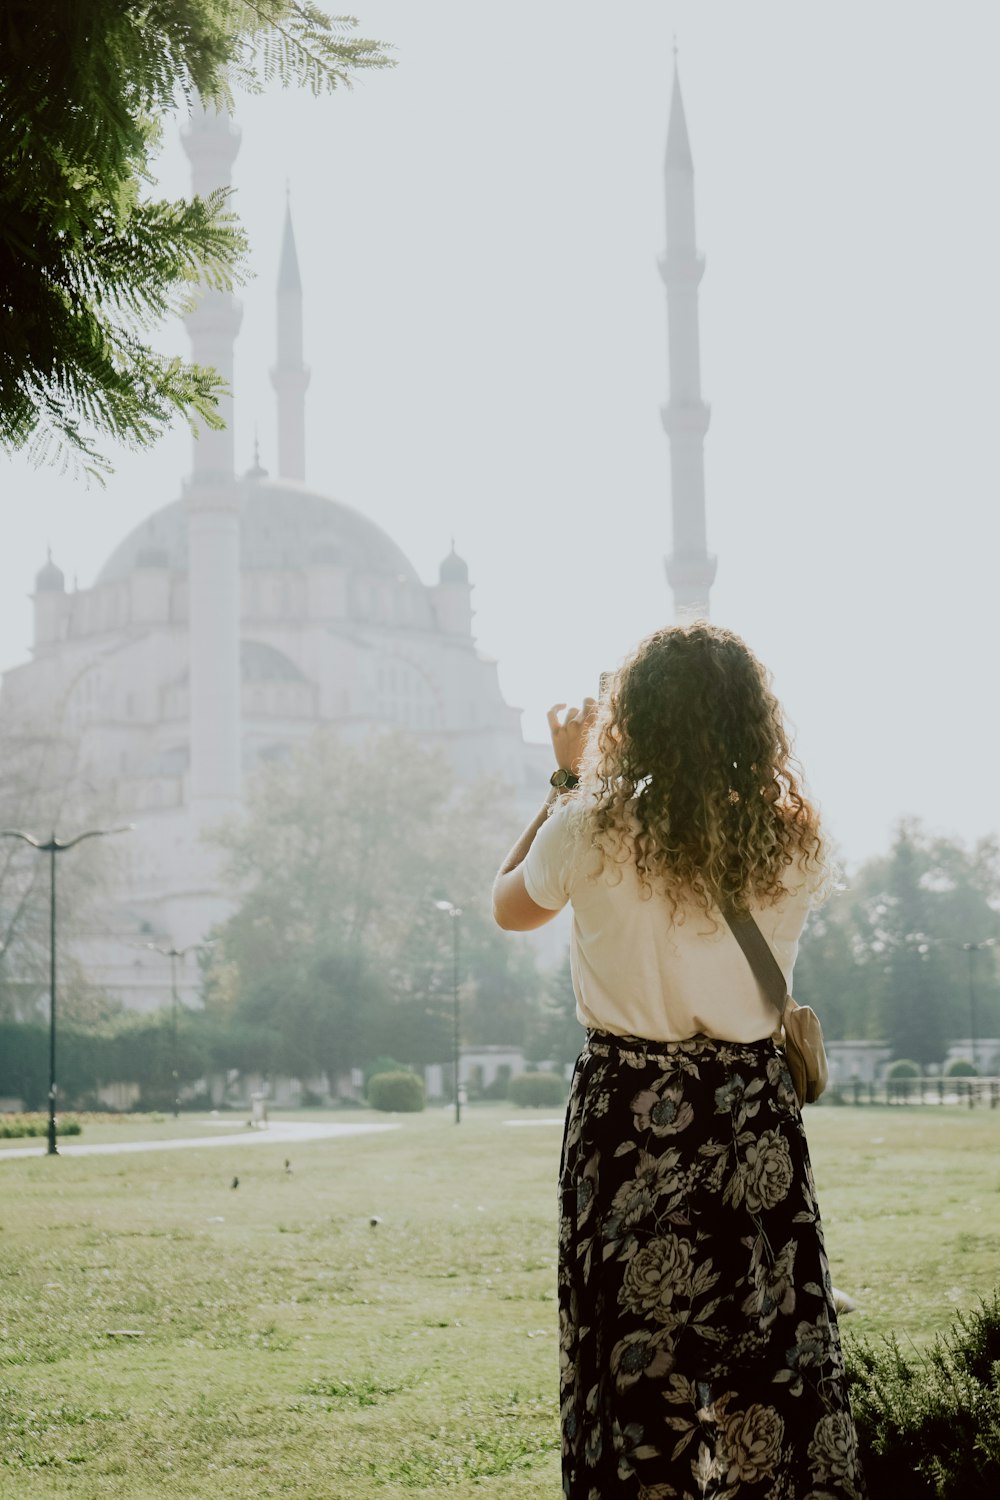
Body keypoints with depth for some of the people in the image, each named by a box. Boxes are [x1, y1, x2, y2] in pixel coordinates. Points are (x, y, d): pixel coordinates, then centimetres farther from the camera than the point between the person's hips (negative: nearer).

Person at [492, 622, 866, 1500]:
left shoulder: (594, 831, -11)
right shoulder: (793, 842, -6)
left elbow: (510, 905, 10)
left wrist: (570, 778, 16)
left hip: (628, 1109, -1)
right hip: (756, 1111, 2)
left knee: (636, 1356, 6)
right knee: (777, 1354, 8)